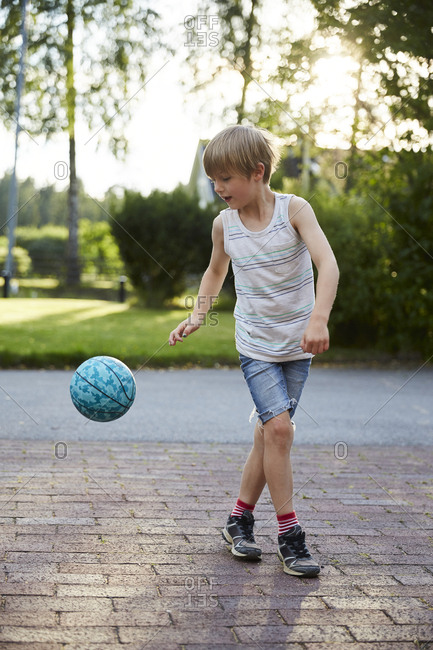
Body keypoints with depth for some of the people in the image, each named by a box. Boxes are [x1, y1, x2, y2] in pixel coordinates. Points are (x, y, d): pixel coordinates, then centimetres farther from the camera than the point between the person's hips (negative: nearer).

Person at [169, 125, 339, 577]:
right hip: (255, 344, 0)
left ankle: (239, 519, 23)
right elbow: (216, 271, 19)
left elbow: (327, 262, -24)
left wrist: (319, 318, -39)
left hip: (298, 344, 0)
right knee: (278, 427, -15)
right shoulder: (223, 224, -2)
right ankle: (288, 534, -6)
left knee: (270, 433, 7)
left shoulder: (294, 209, -12)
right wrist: (197, 316, 8)